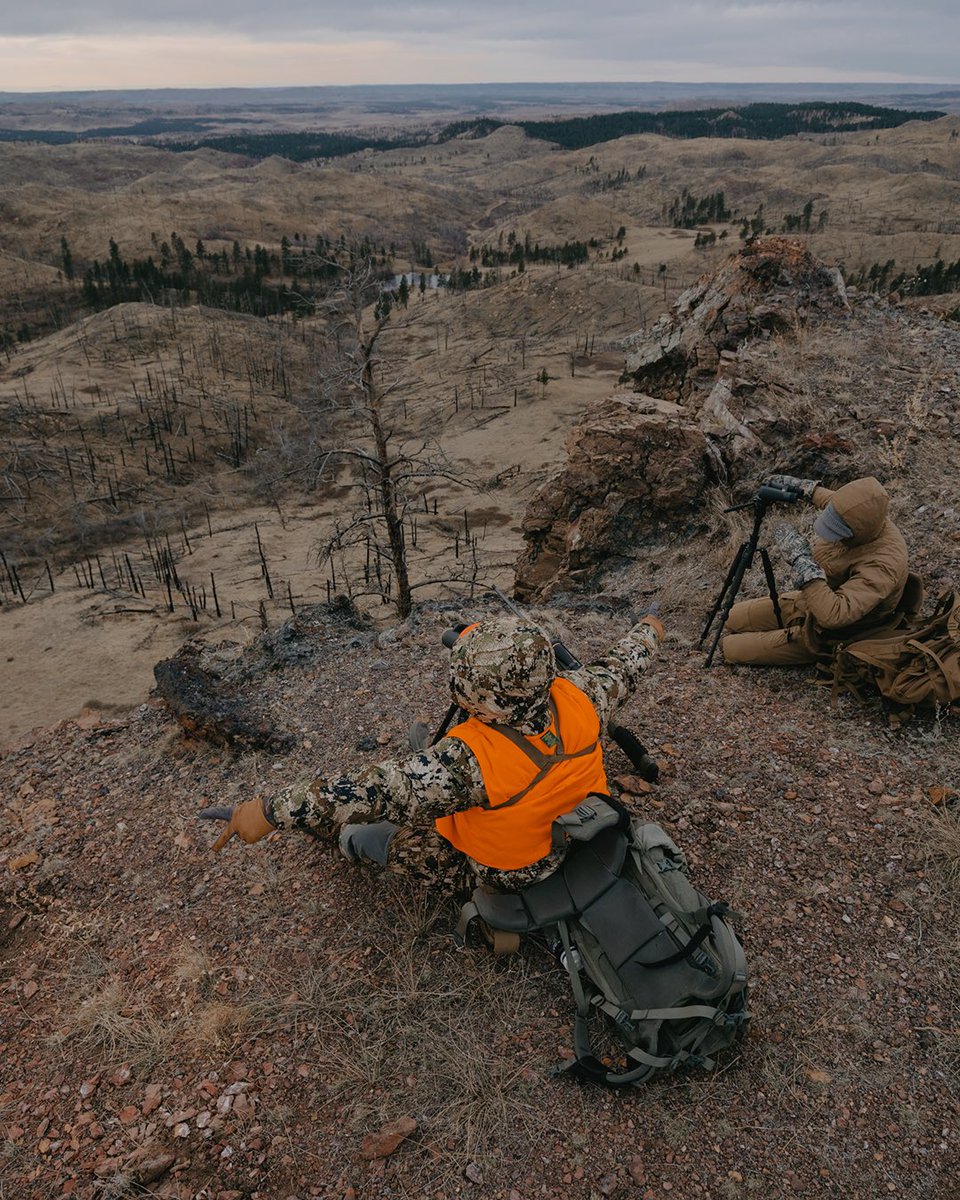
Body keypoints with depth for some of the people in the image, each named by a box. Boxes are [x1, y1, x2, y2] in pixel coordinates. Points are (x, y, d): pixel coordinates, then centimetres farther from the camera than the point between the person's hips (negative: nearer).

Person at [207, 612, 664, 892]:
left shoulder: (466, 762, -43)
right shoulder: (577, 700, -26)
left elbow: (373, 794, -39)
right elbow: (617, 673, -5)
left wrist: (274, 811, -31)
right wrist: (646, 634, 17)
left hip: (498, 871, -5)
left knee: (363, 828, 14)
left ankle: (347, 842, 47)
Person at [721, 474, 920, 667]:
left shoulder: (882, 564, -41)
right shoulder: (857, 515, -17)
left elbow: (833, 616, -50)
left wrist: (802, 559, -48)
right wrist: (804, 487, 6)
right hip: (807, 601, 8)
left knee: (730, 648, -7)